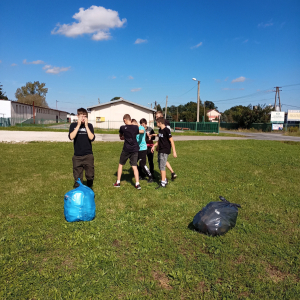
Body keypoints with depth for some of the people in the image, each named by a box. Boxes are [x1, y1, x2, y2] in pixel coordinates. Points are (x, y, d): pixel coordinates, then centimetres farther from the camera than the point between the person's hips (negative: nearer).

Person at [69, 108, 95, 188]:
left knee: (90, 175, -2)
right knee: (77, 177, 5)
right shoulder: (73, 125, 5)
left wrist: (86, 126, -12)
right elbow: (71, 137, -13)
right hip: (77, 156, 1)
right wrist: (78, 125, -13)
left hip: (88, 155, 0)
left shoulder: (89, 125, 4)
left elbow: (92, 138, -10)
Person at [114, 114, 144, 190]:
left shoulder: (122, 127, -6)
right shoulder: (136, 127, -2)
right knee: (134, 166, 3)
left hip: (126, 149, -2)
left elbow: (121, 137, 10)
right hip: (135, 149, 2)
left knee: (121, 164, 15)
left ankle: (118, 182, 18)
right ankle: (137, 184, -3)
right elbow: (142, 131, 18)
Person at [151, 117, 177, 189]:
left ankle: (163, 183, -5)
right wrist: (154, 146, 15)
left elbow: (171, 141, -17)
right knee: (160, 166, 13)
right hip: (160, 150, 9)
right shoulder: (160, 130, 11)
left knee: (162, 166, -10)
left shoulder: (166, 130, -15)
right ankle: (165, 180, 26)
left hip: (165, 151, -9)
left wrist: (174, 151, -19)